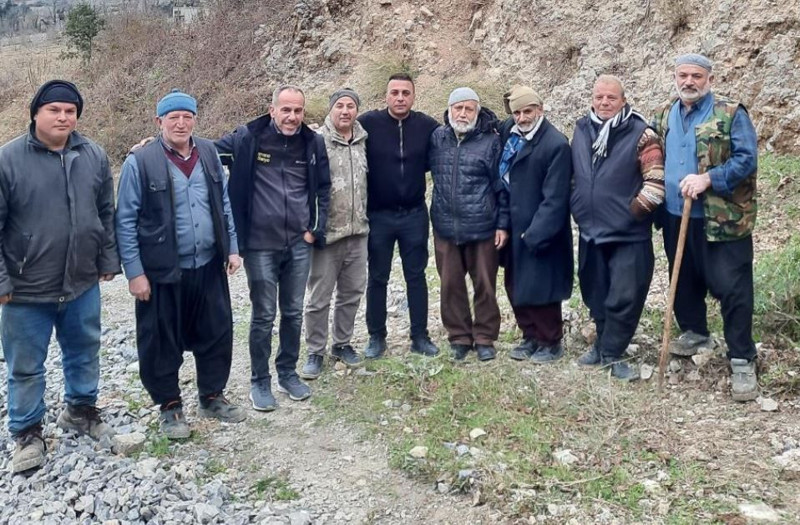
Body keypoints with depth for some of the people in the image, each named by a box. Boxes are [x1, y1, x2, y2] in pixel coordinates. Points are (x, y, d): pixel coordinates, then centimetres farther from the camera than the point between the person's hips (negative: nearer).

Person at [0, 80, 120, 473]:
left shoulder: (94, 156, 1)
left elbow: (107, 215, 10)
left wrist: (108, 261, 9)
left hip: (83, 283, 4)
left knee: (85, 353, 19)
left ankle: (81, 410, 41)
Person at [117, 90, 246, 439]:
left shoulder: (209, 154, 5)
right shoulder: (140, 163, -10)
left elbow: (224, 204, 13)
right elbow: (125, 222, -8)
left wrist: (232, 248, 7)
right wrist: (134, 272, -11)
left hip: (209, 266, 4)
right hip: (162, 271, -4)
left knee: (217, 333, 13)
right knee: (161, 342, 8)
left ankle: (212, 396, 32)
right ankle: (170, 406, 26)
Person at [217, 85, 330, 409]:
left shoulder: (313, 143, 1)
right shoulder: (248, 137, -8)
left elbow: (323, 188, 9)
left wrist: (317, 230, 3)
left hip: (299, 245, 3)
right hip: (260, 245, -3)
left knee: (293, 313, 13)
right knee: (263, 315, 4)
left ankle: (288, 373, 30)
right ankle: (260, 381, 20)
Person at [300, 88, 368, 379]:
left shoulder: (363, 141, 6)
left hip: (357, 233, 5)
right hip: (326, 233, -5)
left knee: (352, 292, 15)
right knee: (319, 297, 4)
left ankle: (342, 343, 31)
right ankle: (315, 352, 18)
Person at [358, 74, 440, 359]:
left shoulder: (427, 125, -4)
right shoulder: (368, 123, -9)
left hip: (414, 215, 1)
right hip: (378, 215, -1)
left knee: (416, 276, 10)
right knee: (377, 278, 9)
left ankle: (420, 336, 20)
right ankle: (376, 337, 22)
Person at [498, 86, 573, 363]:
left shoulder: (556, 144, -17)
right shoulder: (507, 132, 2)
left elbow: (554, 199, -19)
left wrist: (535, 234, -20)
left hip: (539, 232, -7)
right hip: (513, 226, 7)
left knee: (539, 288, 4)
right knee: (516, 287, 15)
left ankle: (551, 342, 23)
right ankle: (531, 337, 32)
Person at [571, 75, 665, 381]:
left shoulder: (641, 134, -9)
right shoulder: (581, 130, 7)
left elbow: (656, 182, -12)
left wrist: (634, 211, -13)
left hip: (628, 234, -5)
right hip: (590, 232, 5)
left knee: (625, 297, -3)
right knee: (596, 296, 16)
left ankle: (611, 353, 12)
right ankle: (604, 345, 33)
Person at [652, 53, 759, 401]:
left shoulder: (730, 114, -6)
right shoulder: (663, 117, 10)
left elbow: (747, 159, -13)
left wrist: (708, 178, -25)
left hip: (722, 219, -5)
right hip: (675, 217, 6)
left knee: (732, 289, -4)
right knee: (684, 281, 19)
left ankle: (742, 360, 5)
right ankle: (694, 332, 41)